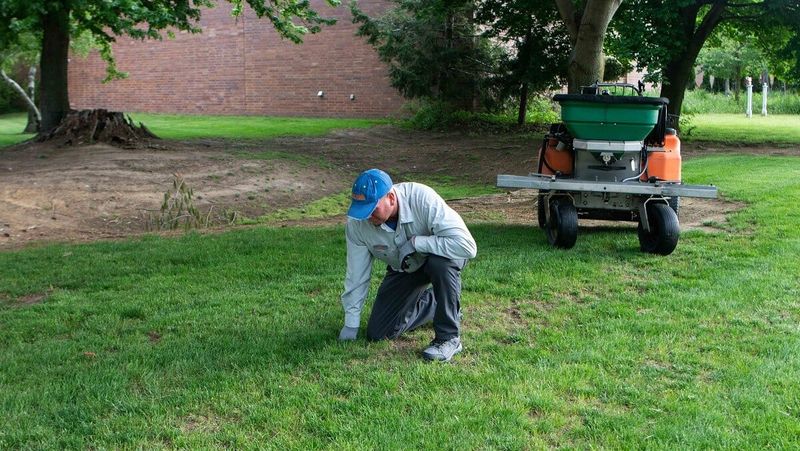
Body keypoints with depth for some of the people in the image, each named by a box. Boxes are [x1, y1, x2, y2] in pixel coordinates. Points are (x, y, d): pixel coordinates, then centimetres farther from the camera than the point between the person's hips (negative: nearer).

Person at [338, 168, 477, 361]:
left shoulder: (423, 199, -36)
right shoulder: (357, 223, -23)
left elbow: (467, 246, -42)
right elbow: (356, 276, -11)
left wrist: (416, 242, -38)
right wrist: (350, 325, -6)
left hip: (438, 258, -4)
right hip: (403, 269, 4)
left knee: (441, 263, -40)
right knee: (377, 333, -3)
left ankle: (449, 337, -21)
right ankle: (431, 302, 22)